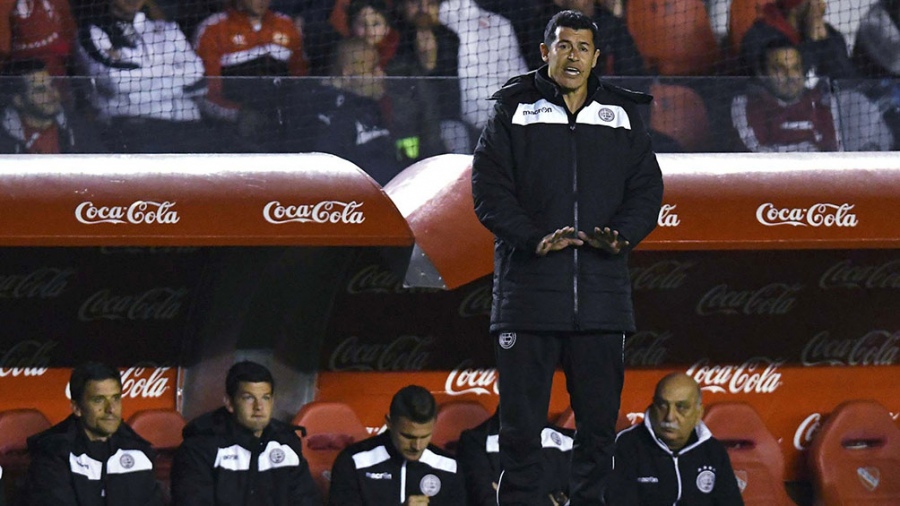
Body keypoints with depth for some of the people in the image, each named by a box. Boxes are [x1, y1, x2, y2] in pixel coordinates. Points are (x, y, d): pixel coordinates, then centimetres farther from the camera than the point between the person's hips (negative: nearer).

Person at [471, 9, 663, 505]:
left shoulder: (622, 115, 13)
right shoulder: (513, 111, 5)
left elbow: (647, 188, 10)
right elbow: (489, 190, -3)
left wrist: (621, 235, -10)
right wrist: (533, 238, -17)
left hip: (602, 292, 2)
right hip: (529, 289, -2)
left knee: (599, 415, 5)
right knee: (521, 416, -1)